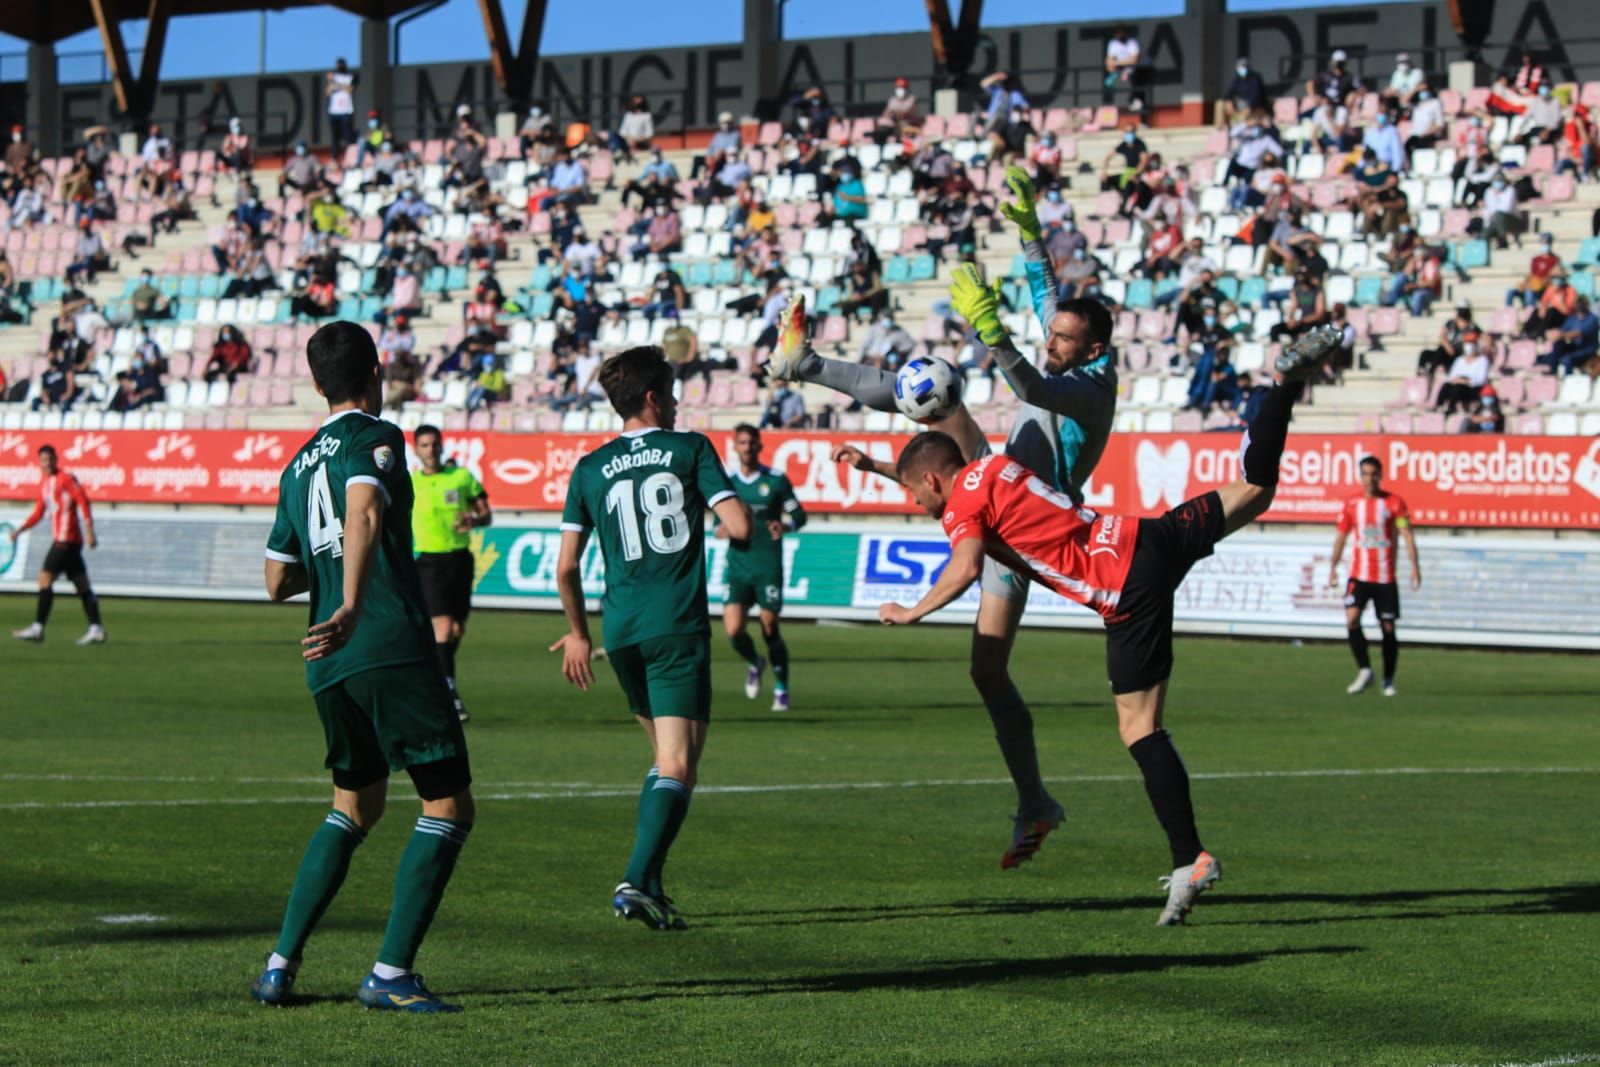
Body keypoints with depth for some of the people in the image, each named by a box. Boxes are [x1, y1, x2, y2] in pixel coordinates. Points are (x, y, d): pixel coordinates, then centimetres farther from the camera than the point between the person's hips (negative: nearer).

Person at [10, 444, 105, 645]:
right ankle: (96, 630, 7)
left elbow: (83, 502, -13)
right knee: (82, 585, 7)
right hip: (60, 539, 9)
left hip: (66, 539, -9)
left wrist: (89, 531, -18)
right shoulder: (44, 483, 17)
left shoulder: (66, 479, -8)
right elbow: (38, 512, 21)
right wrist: (20, 530, 9)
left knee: (45, 578, -11)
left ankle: (37, 628, -12)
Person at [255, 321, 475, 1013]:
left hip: (330, 669, 8)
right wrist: (352, 602, -34)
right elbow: (364, 514, -23)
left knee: (355, 807, 23)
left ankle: (280, 965, 17)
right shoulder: (374, 438, -2)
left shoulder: (299, 464, 20)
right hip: (392, 649, -8)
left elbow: (277, 580, 25)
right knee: (449, 807, -2)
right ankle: (391, 974, -8)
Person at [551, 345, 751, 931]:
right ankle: (638, 880, -24)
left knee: (664, 755, 21)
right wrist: (717, 508, 18)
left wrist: (578, 632, 21)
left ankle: (648, 880, 15)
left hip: (621, 631, 4)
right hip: (678, 625, -4)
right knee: (678, 766, -7)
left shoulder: (590, 468, 9)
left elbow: (566, 565, 7)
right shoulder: (690, 449, 1)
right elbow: (739, 526, -6)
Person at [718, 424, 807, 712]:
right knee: (734, 631, -11)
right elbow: (719, 523, 16)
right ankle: (754, 664, 22)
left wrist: (785, 526, -17)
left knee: (770, 629, -1)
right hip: (737, 566, 2)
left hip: (768, 566, -2)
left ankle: (781, 690, 17)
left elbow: (798, 514, 5)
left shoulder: (776, 480, 0)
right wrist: (721, 530, -9)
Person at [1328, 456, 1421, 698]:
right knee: (1352, 618, -19)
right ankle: (1364, 670, -8)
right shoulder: (1352, 504, 6)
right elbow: (1341, 536, 15)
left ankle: (1388, 680, 14)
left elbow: (1407, 535, -6)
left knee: (1388, 628, 1)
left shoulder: (1394, 502, -1)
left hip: (1386, 577, -1)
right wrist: (1333, 567, 13)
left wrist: (1414, 566, -16)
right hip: (1359, 575, 1)